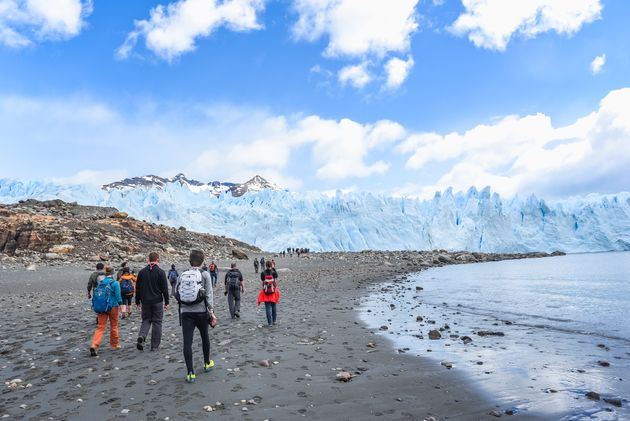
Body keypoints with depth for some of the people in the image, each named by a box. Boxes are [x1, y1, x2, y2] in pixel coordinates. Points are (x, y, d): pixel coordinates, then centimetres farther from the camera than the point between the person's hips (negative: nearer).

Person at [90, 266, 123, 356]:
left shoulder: (100, 283, 4)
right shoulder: (115, 283, -9)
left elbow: (96, 295, 6)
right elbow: (118, 296, -13)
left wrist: (97, 308, 16)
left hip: (100, 307, 3)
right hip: (112, 307, -3)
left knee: (100, 327, 6)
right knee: (114, 326, 14)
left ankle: (94, 345, -12)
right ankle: (115, 345, 27)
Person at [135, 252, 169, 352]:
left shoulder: (142, 272, 3)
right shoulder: (160, 272, -9)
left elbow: (137, 288, 8)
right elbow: (165, 289, -8)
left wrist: (137, 301, 16)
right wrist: (166, 302, 0)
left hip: (145, 301, 3)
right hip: (157, 302, -3)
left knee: (146, 320, 17)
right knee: (157, 322, 5)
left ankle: (141, 336, -10)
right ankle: (155, 346, 8)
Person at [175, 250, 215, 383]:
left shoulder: (182, 275, 4)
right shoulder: (204, 274, -4)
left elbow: (176, 293, 8)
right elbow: (209, 294, -10)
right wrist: (211, 311, -8)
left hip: (185, 312, 1)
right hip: (201, 312, -1)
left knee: (187, 342, 1)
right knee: (205, 337, 20)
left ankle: (190, 373, -1)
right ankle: (207, 363, 36)